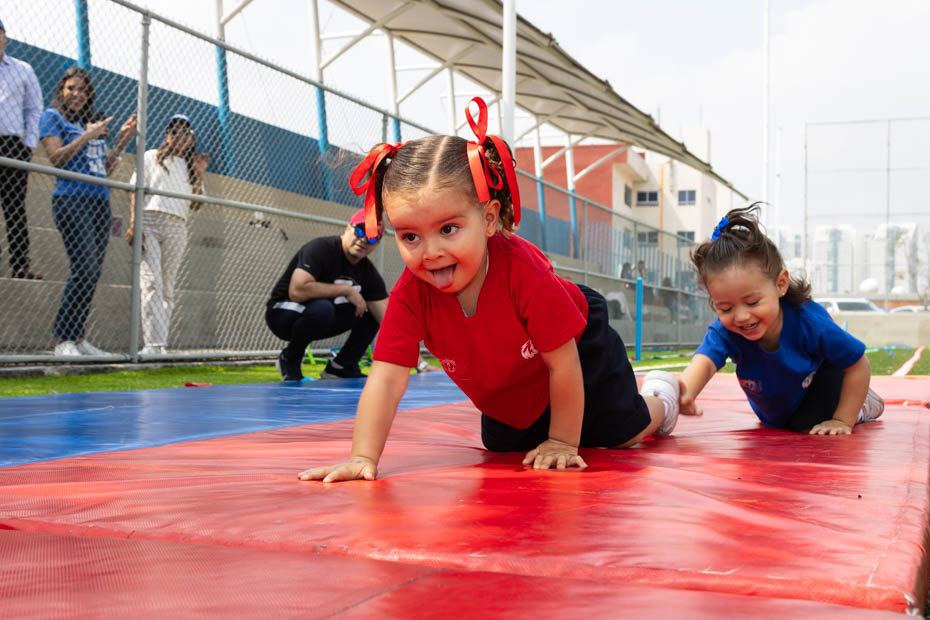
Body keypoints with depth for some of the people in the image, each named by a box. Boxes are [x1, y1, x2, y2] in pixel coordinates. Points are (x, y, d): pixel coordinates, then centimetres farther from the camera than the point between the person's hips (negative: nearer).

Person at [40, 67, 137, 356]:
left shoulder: (93, 122, 24)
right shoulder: (53, 116, 6)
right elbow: (57, 157, -7)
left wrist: (121, 141, 11)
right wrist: (87, 136, -8)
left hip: (100, 202, 7)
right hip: (71, 199, -7)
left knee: (93, 274, 1)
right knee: (85, 270, -18)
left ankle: (78, 338, 6)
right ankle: (63, 340, -13)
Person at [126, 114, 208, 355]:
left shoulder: (191, 167, 23)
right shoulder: (151, 157, 16)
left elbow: (195, 204, 14)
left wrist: (199, 175, 2)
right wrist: (133, 223, -8)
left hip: (177, 227, 3)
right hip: (150, 220, -3)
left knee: (168, 288, -1)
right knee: (152, 283, -17)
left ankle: (160, 344, 0)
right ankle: (154, 344, -27)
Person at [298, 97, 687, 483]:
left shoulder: (522, 268, -43)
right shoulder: (410, 294, -33)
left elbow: (562, 364, -34)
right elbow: (386, 379, -34)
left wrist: (562, 442, -26)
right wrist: (363, 457, -44)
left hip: (580, 353, -3)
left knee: (619, 435, 9)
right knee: (502, 448, 16)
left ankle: (659, 398, 42)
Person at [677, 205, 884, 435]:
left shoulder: (810, 323, -42)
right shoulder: (725, 332, -37)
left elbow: (859, 365, -27)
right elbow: (704, 361, -60)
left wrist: (842, 421, -26)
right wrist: (685, 394, -84)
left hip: (822, 375, -3)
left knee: (806, 426, -22)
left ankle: (862, 406, 5)